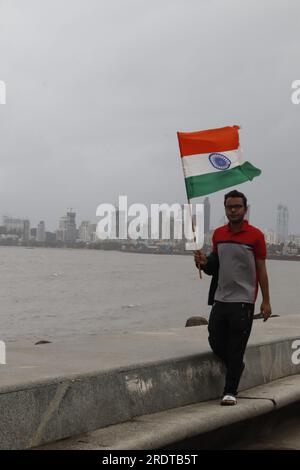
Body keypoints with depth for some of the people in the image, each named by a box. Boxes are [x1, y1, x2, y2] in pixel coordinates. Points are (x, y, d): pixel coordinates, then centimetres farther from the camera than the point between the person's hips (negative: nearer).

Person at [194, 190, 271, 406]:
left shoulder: (255, 235, -6)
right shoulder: (218, 234, 8)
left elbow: (261, 269, -3)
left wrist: (266, 301, -5)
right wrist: (205, 263, -4)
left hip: (243, 301, -5)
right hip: (220, 299, 5)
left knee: (236, 348, -1)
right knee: (215, 341, 8)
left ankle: (230, 392, 8)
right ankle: (236, 367, 35)